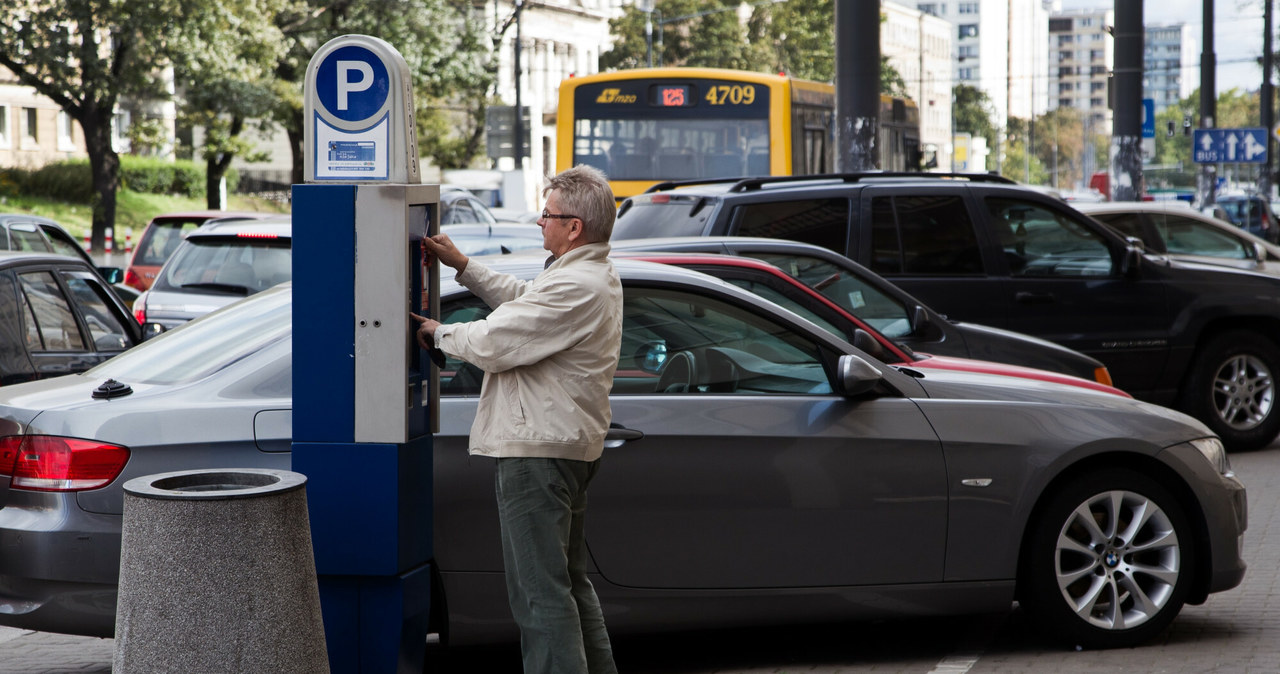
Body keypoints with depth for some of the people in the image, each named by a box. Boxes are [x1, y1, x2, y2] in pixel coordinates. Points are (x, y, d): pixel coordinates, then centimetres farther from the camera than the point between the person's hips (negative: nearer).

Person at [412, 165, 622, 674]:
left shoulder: (574, 288, -22)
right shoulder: (597, 276, 13)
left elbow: (492, 343, -21)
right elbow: (521, 298, 26)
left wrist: (439, 333, -2)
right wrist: (462, 265, 24)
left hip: (539, 450, -11)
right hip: (570, 444, 11)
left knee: (539, 593, -8)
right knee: (568, 580, 21)